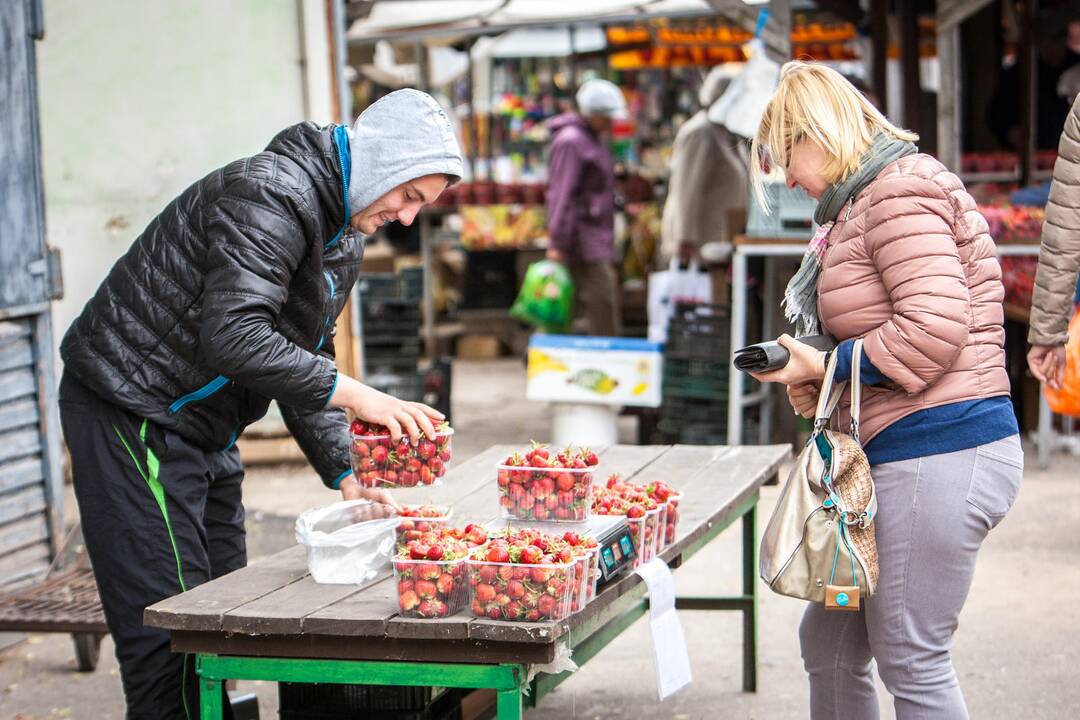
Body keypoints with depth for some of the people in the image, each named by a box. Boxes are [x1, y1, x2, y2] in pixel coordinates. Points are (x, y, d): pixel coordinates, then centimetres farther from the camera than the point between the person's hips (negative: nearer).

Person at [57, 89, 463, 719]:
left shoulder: (346, 238, 10)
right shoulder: (269, 195, -22)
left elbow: (302, 362, 14)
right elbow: (231, 338, -32)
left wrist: (344, 471, 4)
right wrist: (349, 392, -32)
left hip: (205, 428, 10)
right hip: (132, 410, -10)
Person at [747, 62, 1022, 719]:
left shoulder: (900, 190, -12)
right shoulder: (861, 202, 20)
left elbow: (935, 326, -23)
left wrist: (827, 366, -13)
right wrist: (806, 377, 8)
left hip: (938, 453, -11)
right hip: (899, 453, 11)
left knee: (912, 662, -3)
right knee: (830, 645, 15)